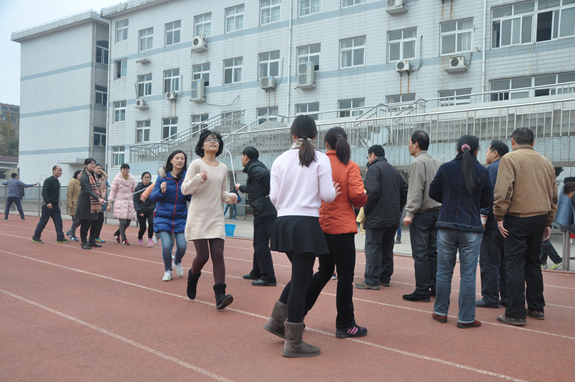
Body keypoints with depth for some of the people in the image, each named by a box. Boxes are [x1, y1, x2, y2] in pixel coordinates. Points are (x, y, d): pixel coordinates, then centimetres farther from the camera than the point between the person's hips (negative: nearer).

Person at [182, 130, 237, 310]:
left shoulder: (223, 168, 12)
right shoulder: (196, 164, -2)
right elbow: (185, 189, -5)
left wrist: (230, 197, 0)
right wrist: (199, 179, -21)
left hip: (217, 217, 4)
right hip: (199, 216, -4)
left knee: (218, 255, -7)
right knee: (203, 255, -7)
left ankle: (220, 295, -10)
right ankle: (192, 276, 28)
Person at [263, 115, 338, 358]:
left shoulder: (280, 160, 5)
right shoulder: (321, 159, -4)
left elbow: (274, 197, 2)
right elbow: (327, 195, -8)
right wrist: (335, 192, 14)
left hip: (284, 222, 5)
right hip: (306, 224, -5)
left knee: (302, 275, 23)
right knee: (300, 280, 1)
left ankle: (276, 321, 27)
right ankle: (293, 343, 9)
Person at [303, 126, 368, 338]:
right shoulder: (350, 167, -9)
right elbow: (357, 196, -16)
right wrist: (362, 199, 5)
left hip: (320, 226, 6)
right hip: (341, 227, -5)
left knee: (324, 272, 20)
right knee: (345, 277, 5)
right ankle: (345, 326, 14)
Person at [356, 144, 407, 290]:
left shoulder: (374, 168, -8)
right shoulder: (393, 170, 18)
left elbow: (373, 192, -20)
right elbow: (404, 189, 17)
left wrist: (366, 210, -9)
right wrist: (397, 209, 17)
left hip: (377, 218, -8)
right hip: (393, 218, 8)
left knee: (372, 248, -4)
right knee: (387, 249, 14)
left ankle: (371, 281, -5)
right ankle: (385, 278, 18)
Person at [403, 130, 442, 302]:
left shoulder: (418, 162, -11)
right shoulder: (436, 162, 13)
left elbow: (416, 190, -17)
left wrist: (410, 213, -17)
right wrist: (438, 207, 15)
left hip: (421, 213, -8)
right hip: (436, 211, 8)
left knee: (420, 253, -5)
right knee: (433, 251, 13)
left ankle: (422, 291, -3)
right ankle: (435, 287, 18)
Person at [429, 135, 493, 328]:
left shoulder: (445, 168, -2)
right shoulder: (482, 171, -3)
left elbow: (433, 192, 6)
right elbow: (487, 201, 4)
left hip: (446, 227, 1)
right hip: (471, 229, -1)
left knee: (444, 271, 12)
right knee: (468, 274, 4)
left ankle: (441, 312, 22)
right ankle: (466, 318, 10)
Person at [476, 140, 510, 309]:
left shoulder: (493, 168, -9)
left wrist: (483, 217, -16)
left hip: (494, 219, -9)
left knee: (489, 261, -3)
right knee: (505, 261, 13)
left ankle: (490, 298, 0)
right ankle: (507, 297, 17)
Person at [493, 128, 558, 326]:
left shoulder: (510, 159, -6)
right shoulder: (546, 162, 13)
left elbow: (503, 191, -16)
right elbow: (553, 195, 16)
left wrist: (499, 216, -10)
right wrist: (548, 222, 22)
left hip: (517, 218, -6)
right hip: (540, 218, 6)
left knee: (515, 264, -2)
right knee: (533, 262, 18)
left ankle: (516, 313, -1)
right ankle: (537, 308, 25)